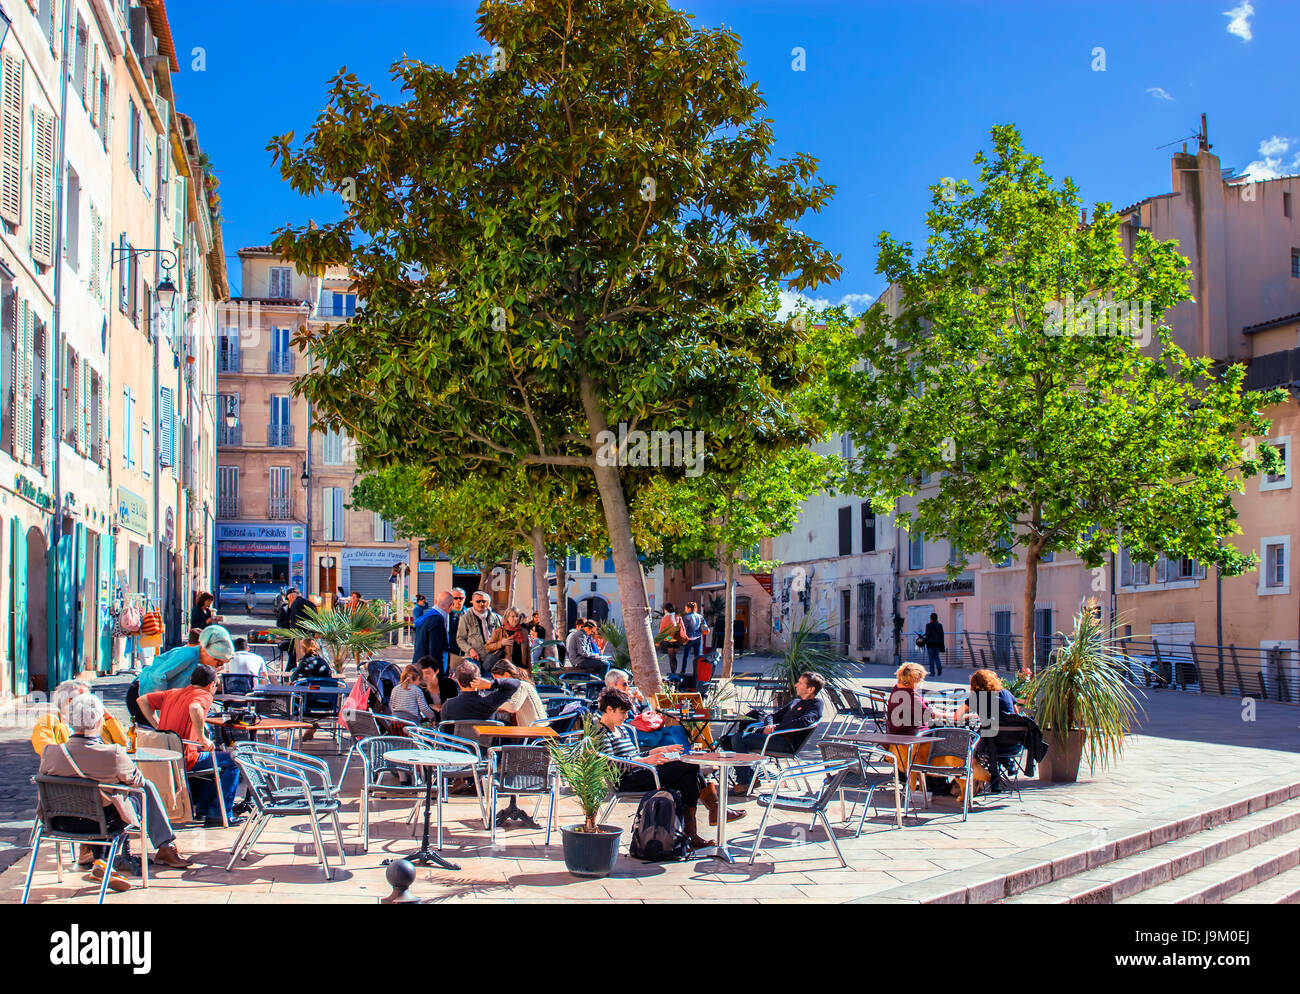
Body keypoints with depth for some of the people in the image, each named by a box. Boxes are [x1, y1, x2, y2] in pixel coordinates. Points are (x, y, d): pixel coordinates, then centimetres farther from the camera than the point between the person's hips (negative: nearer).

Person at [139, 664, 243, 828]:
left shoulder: (172, 693, 16)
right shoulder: (204, 695, -8)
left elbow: (143, 700, 16)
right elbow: (194, 708, -32)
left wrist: (159, 727, 13)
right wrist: (202, 738, -23)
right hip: (184, 760, -9)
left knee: (214, 753, 32)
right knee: (233, 761, 4)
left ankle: (202, 808, 34)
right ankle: (219, 814, 3)